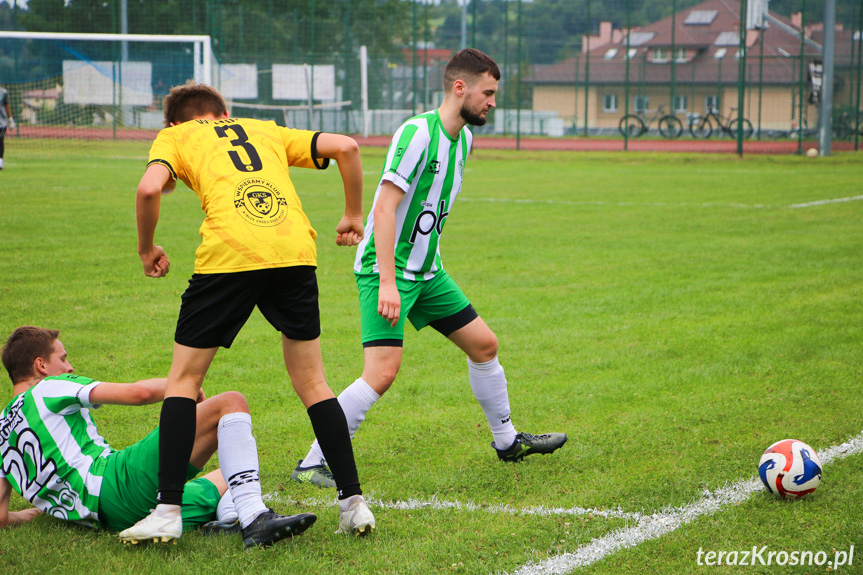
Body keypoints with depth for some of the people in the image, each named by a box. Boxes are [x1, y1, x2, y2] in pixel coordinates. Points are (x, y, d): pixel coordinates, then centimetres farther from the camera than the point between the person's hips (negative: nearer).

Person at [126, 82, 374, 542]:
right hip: (295, 250, 3)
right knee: (311, 382, 17)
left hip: (227, 255, -3)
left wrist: (147, 249, 15)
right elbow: (345, 147, 18)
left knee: (184, 379, 11)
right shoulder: (265, 130, 30)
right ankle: (353, 501, 13)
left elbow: (149, 188, -1)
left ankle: (168, 509, 4)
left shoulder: (174, 137, 21)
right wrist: (353, 216, 28)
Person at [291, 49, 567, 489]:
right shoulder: (417, 132, -19)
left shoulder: (463, 138, 8)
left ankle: (506, 440, 35)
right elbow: (384, 208, -24)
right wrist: (387, 282, -29)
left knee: (483, 345, 15)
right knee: (383, 370, -20)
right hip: (386, 269, -9)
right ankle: (312, 465, -12)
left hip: (426, 270, 9)